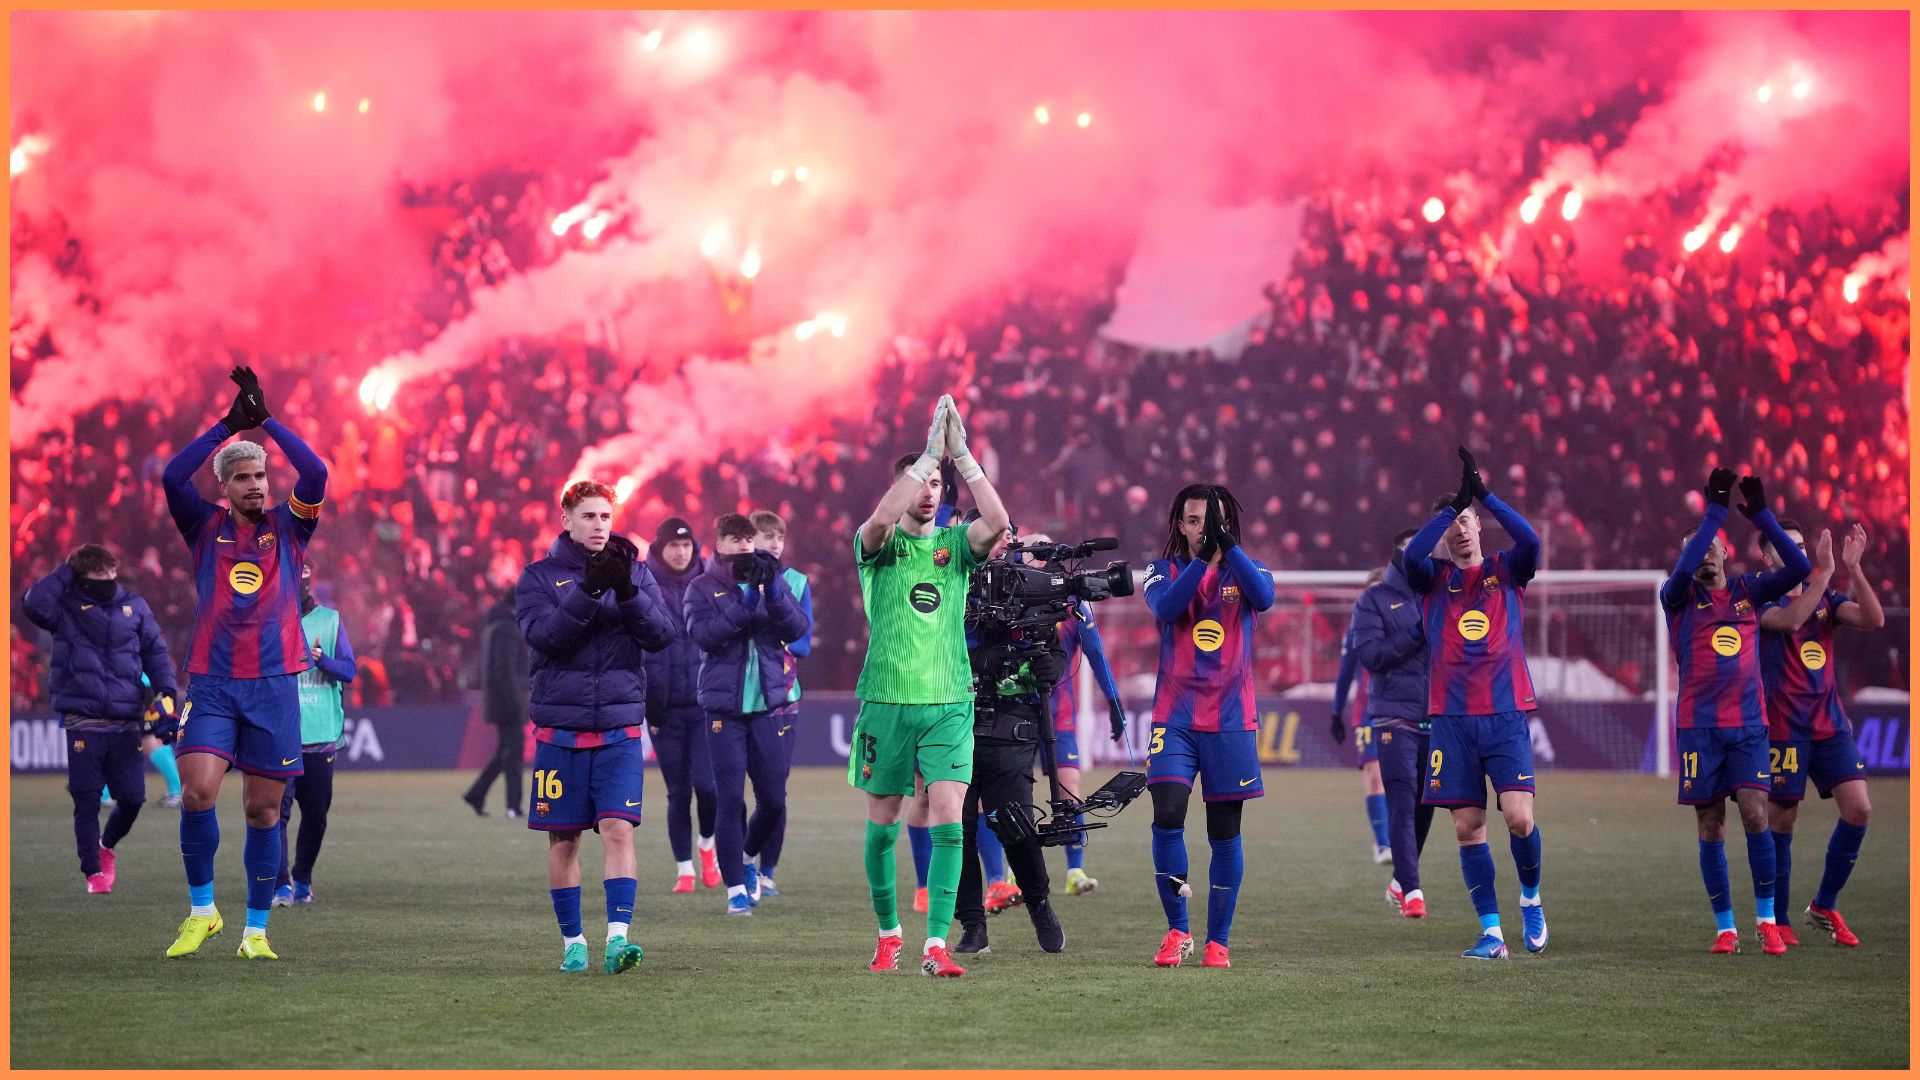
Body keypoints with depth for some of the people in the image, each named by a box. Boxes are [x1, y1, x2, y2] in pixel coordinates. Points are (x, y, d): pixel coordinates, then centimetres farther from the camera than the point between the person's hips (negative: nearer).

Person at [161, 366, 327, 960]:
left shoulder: (288, 527, 8)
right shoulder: (207, 528, 8)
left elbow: (316, 475, -8)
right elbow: (172, 476, -9)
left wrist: (265, 419, -7)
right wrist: (229, 422, -9)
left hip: (274, 685, 1)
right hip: (211, 683, 0)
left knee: (264, 810, 3)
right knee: (197, 793, -15)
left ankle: (256, 930, 13)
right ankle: (201, 910, 3)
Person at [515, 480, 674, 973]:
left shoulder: (634, 572, 8)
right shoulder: (539, 577, 3)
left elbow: (659, 635, -5)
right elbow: (542, 635, -14)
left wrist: (626, 590, -20)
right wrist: (588, 589, -24)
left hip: (619, 729, 0)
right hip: (559, 727, 0)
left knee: (618, 829, -12)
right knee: (563, 837, 5)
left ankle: (617, 937, -16)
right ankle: (572, 941, 16)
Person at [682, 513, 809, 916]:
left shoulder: (771, 580, 10)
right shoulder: (702, 588, 2)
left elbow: (797, 628, -4)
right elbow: (702, 634, -15)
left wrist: (774, 593, -21)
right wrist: (745, 606, -25)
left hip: (767, 705, 3)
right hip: (724, 707, -3)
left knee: (773, 800, 4)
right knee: (730, 799, -6)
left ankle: (747, 858, 32)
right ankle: (736, 886, 3)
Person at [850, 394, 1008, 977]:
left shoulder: (955, 544, 7)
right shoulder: (878, 546, 2)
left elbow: (998, 522, -13)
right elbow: (879, 520, -22)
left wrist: (960, 453, -17)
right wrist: (930, 451, -25)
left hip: (949, 703, 1)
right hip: (886, 702, -1)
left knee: (948, 816, -12)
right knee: (883, 822, 7)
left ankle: (936, 945, -15)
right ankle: (888, 933, 25)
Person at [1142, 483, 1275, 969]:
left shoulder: (1245, 570, 5)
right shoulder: (1165, 571, 5)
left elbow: (1264, 597, -18)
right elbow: (1165, 607, -17)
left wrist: (1226, 545, -27)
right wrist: (1202, 558, -27)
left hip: (1231, 719, 1)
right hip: (1175, 718, 0)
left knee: (1225, 833, 3)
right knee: (1167, 818, -15)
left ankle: (1218, 941, 12)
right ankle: (1177, 931, 0)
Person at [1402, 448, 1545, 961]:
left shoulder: (1506, 570, 8)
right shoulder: (1434, 577, 9)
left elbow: (1530, 540, -13)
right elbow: (1410, 556, -14)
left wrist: (1483, 494, -16)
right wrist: (1453, 504, -17)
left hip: (1506, 715, -1)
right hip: (1452, 720, 1)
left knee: (1519, 817, -13)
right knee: (1468, 826, -1)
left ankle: (1531, 898, 14)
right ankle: (1491, 932, 6)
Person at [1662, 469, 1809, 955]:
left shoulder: (1749, 591, 8)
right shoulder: (1680, 597, 1)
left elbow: (1799, 568, -4)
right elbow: (1681, 572, -22)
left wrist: (1759, 513, -11)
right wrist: (1716, 509, -22)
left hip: (1748, 722, 1)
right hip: (1700, 726, -1)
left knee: (1755, 813, -12)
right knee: (1711, 828, 1)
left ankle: (1767, 919, -3)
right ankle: (1724, 927, 9)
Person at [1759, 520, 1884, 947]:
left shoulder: (1824, 596, 11)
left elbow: (1874, 619, -3)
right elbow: (1790, 619, -26)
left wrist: (1853, 568, -12)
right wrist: (1823, 571, -27)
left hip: (1829, 722, 5)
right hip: (1783, 727, -5)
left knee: (1858, 809, -5)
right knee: (1782, 820, 0)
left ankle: (1824, 907, 10)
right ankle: (1776, 920, 12)